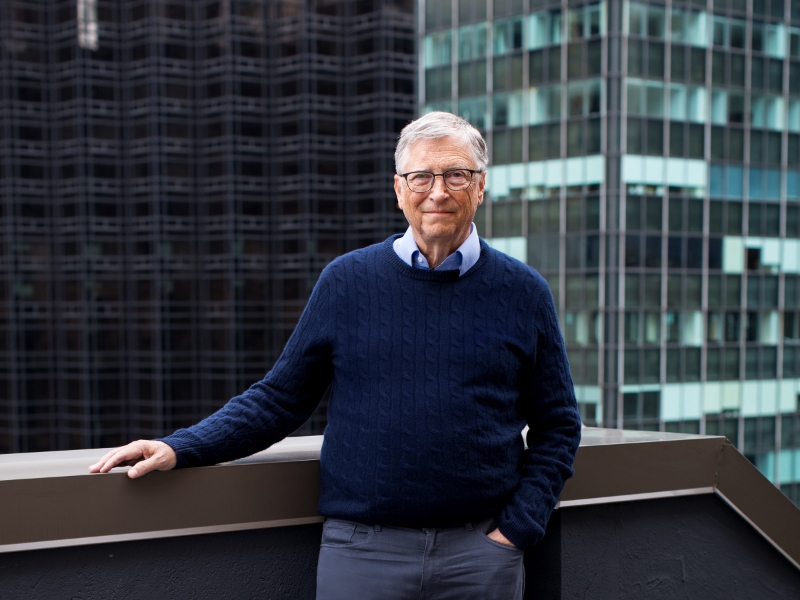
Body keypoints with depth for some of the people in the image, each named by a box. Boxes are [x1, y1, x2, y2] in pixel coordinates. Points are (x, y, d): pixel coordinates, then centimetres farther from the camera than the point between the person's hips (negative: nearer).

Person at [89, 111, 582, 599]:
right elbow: (280, 399, 6)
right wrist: (180, 449, -3)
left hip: (481, 552, 0)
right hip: (363, 550, 0)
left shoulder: (523, 292, 4)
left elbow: (556, 426, 8)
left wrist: (516, 527, -2)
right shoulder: (346, 282, 4)